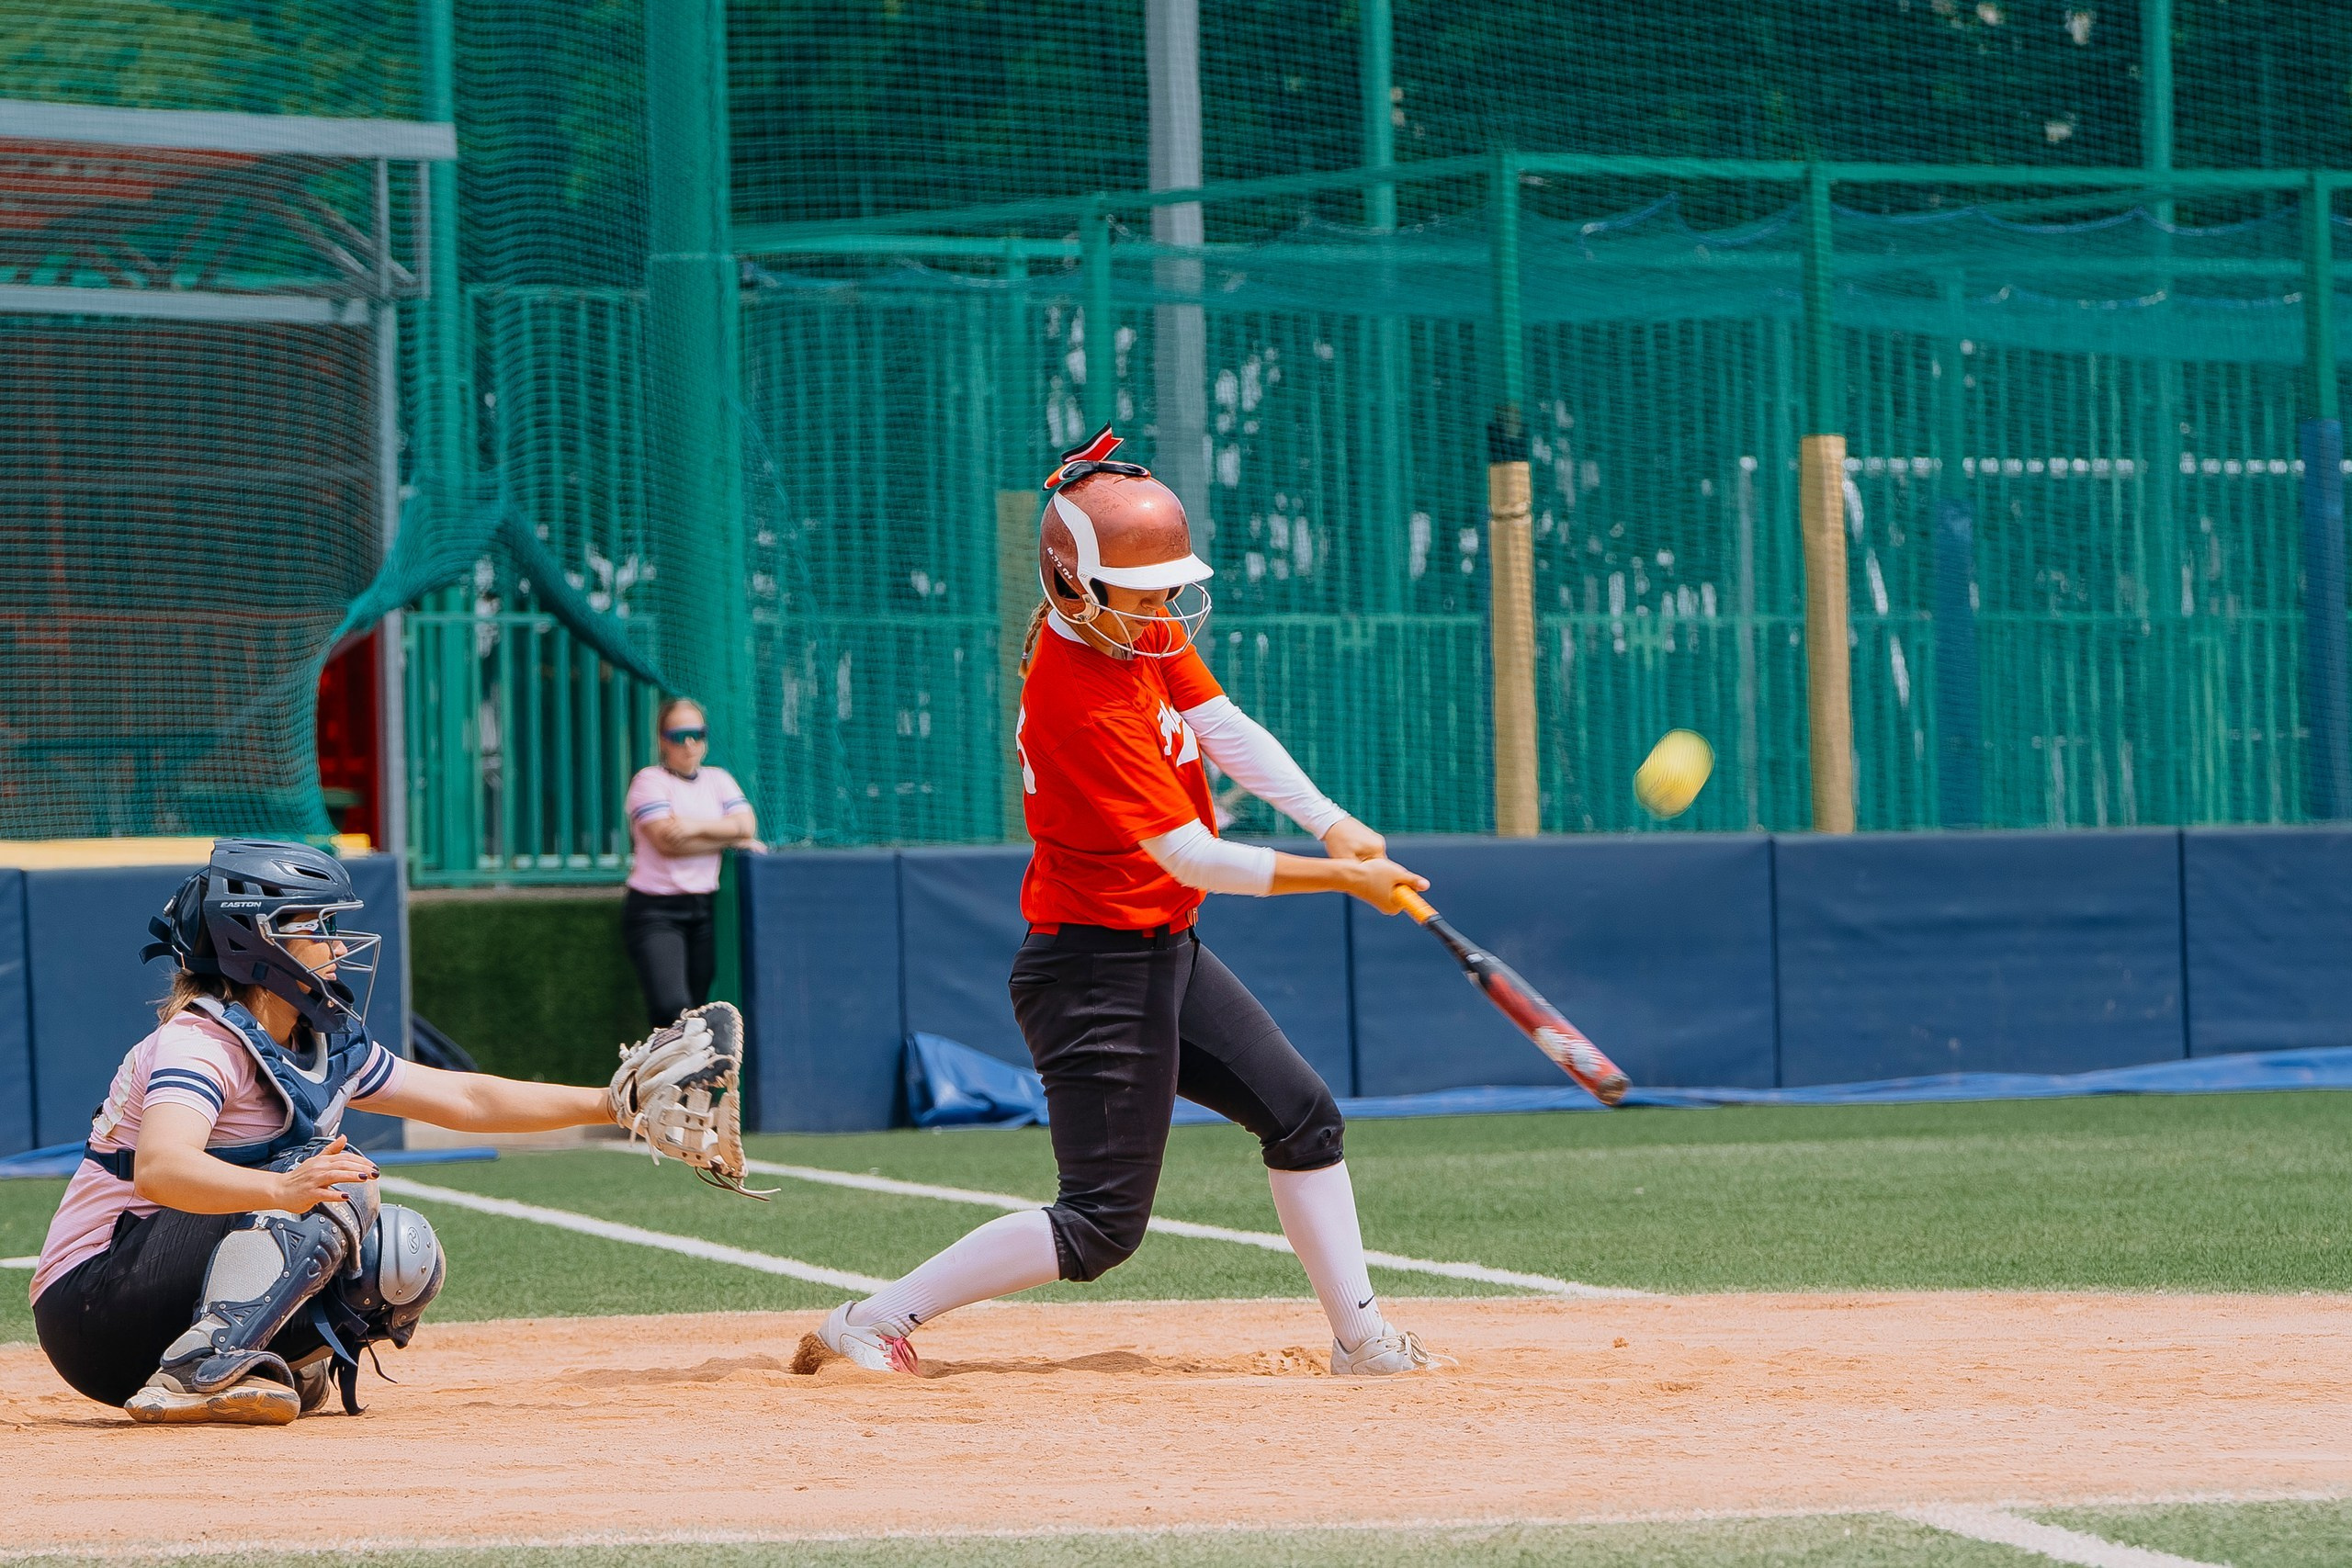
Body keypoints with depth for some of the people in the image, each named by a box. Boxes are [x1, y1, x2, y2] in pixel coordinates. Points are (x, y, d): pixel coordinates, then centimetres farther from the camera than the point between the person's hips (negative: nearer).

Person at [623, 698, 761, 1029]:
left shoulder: (718, 779, 14)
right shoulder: (650, 781, -3)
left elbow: (746, 825, -2)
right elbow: (667, 842, -15)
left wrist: (695, 827, -16)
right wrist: (729, 838, -7)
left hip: (705, 908, 5)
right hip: (655, 911, -5)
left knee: (698, 1009, 4)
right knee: (671, 1006, -21)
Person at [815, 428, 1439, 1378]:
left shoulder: (1145, 631, 1)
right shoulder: (1081, 701, -27)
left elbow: (1225, 729, 0)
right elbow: (1196, 860, -26)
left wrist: (1331, 823, -15)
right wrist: (1342, 879, -22)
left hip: (1162, 952, 10)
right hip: (1097, 968, -10)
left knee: (1301, 1118, 12)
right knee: (1102, 1224, -8)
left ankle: (1361, 1339, 18)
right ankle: (875, 1320, -3)